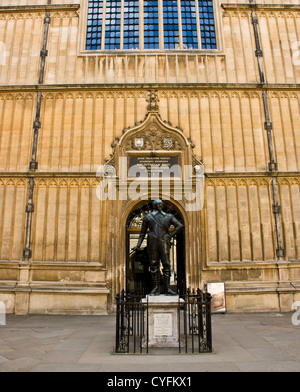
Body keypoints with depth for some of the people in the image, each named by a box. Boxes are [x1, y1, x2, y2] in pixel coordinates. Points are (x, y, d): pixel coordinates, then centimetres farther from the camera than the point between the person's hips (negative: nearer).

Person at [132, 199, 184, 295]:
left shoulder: (168, 216, 15)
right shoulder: (148, 217, 13)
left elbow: (180, 226, 10)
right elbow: (142, 232, 15)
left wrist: (170, 235, 1)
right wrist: (138, 245, 6)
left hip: (164, 242, 0)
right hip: (152, 243, 0)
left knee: (166, 264, -5)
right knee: (154, 265, 0)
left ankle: (167, 288, -1)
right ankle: (155, 288, 6)